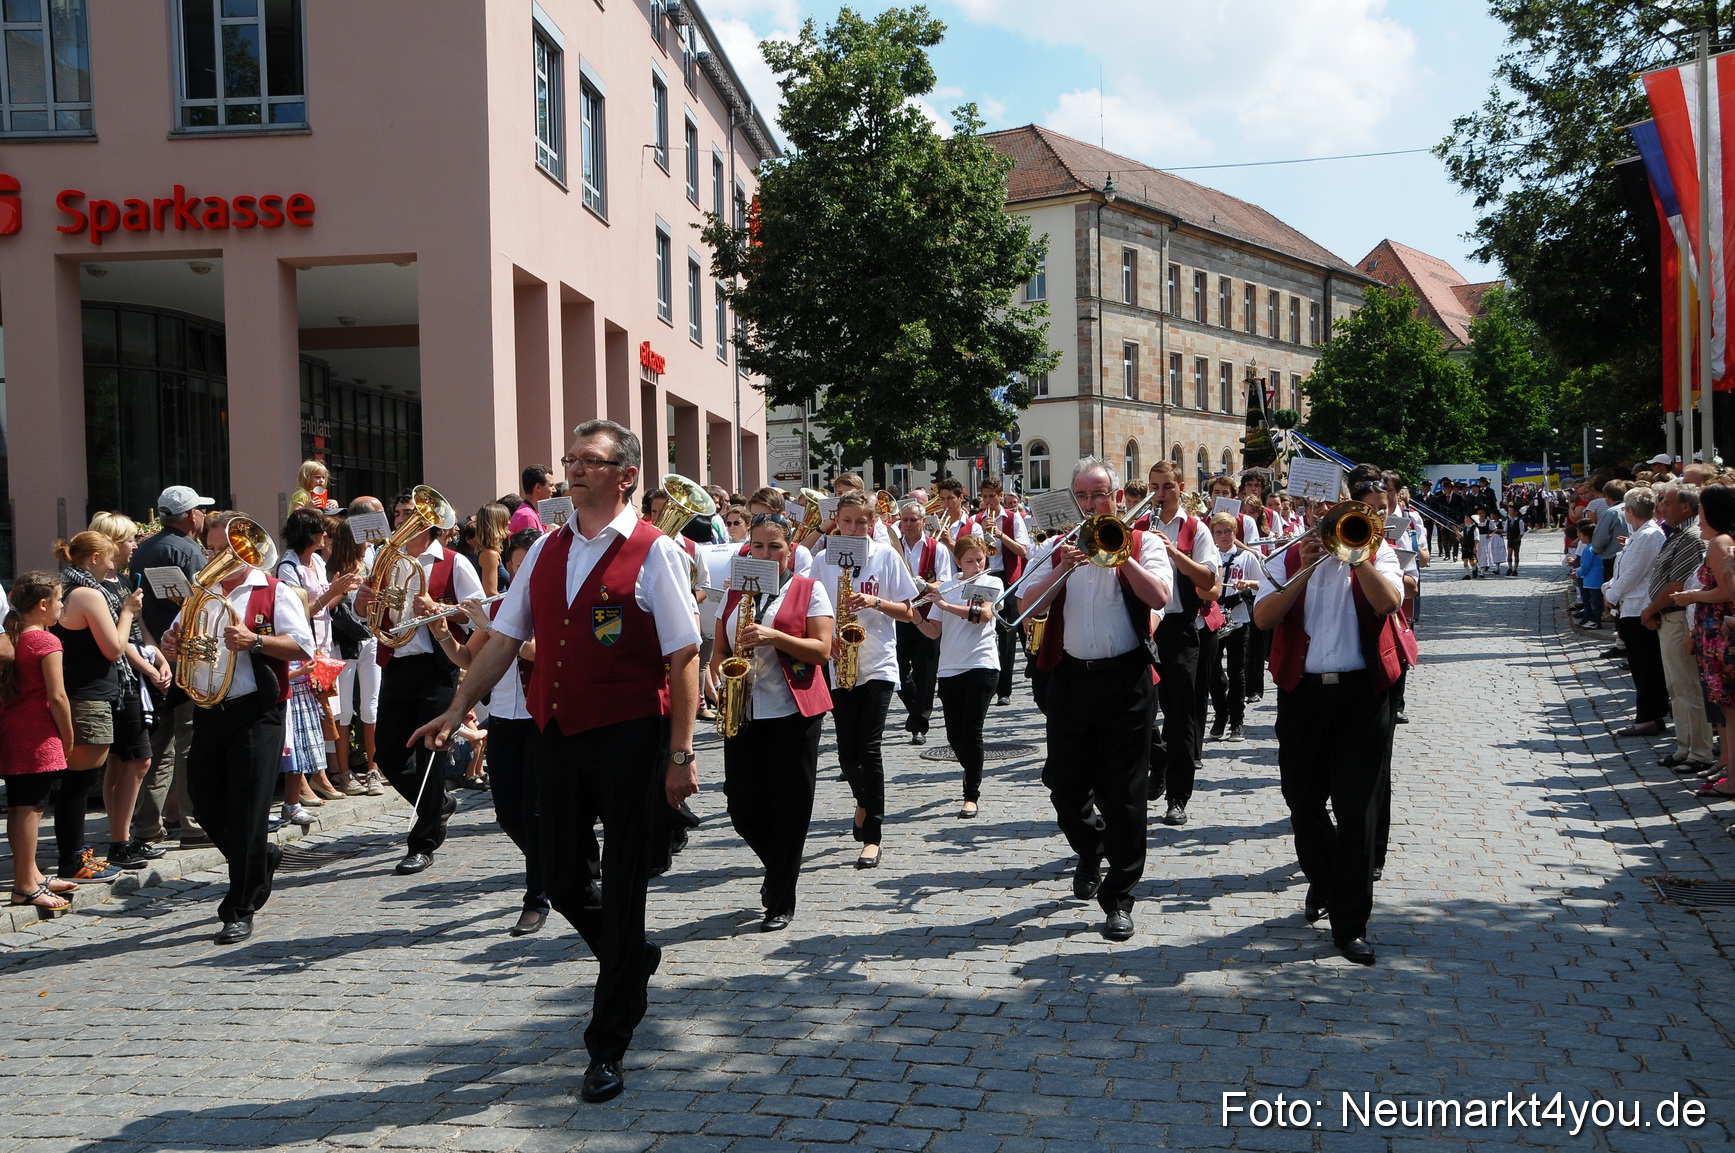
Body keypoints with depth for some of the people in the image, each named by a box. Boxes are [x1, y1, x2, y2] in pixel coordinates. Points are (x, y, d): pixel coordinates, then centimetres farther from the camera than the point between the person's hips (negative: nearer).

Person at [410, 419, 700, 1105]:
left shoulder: (653, 553, -8)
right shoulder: (546, 551, 9)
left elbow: (683, 658, -10)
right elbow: (505, 638, 13)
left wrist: (680, 753, -14)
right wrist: (457, 711, 7)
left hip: (626, 740, -5)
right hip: (556, 736, 5)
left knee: (621, 887, 4)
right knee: (563, 882, 13)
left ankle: (607, 1047, 17)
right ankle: (632, 959, 43)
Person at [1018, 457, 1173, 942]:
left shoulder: (1143, 542, 4)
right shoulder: (1057, 547, 12)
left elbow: (1160, 597, -14)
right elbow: (1027, 606, -1)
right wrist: (1063, 569, -14)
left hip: (1126, 679, -3)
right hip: (1071, 678, 3)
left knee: (1123, 793, -2)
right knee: (1065, 785, 11)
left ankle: (1118, 898, 7)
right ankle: (1091, 851, 41)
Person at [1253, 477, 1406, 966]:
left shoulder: (1377, 552, 5)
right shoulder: (1289, 557, 8)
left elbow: (1389, 602, -15)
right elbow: (1263, 617, -7)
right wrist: (1305, 570, -13)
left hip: (1362, 692, -2)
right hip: (1303, 691, 2)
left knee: (1357, 810, -3)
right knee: (1303, 802, 12)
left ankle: (1350, 923, 4)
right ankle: (1323, 881, 40)